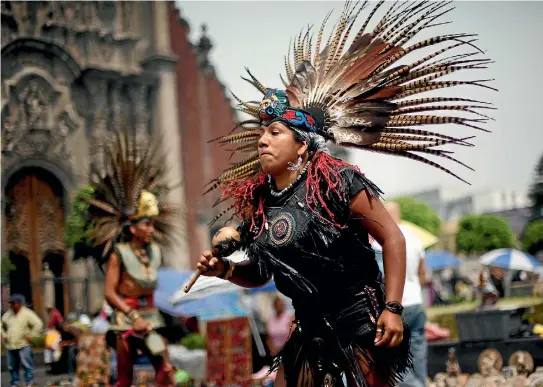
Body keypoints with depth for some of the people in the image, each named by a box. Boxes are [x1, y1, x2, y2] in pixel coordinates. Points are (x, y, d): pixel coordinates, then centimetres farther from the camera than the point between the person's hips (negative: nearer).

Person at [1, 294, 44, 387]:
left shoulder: (27, 314, -7)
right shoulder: (8, 314, 11)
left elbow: (38, 324, -12)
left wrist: (31, 336, -12)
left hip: (23, 345, -6)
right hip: (10, 346, 6)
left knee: (27, 365, -9)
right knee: (12, 367, 10)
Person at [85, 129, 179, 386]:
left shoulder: (155, 251, 4)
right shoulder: (119, 253, -11)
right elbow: (109, 292, -13)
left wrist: (148, 314, 15)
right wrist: (133, 317, -18)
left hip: (150, 315, 5)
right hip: (125, 317, -5)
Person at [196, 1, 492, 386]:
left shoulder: (335, 182, -16)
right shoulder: (255, 198, 2)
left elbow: (392, 237, -15)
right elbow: (261, 272, 15)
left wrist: (393, 309, -19)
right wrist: (225, 270, -5)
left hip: (362, 323, -6)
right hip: (311, 329, 6)